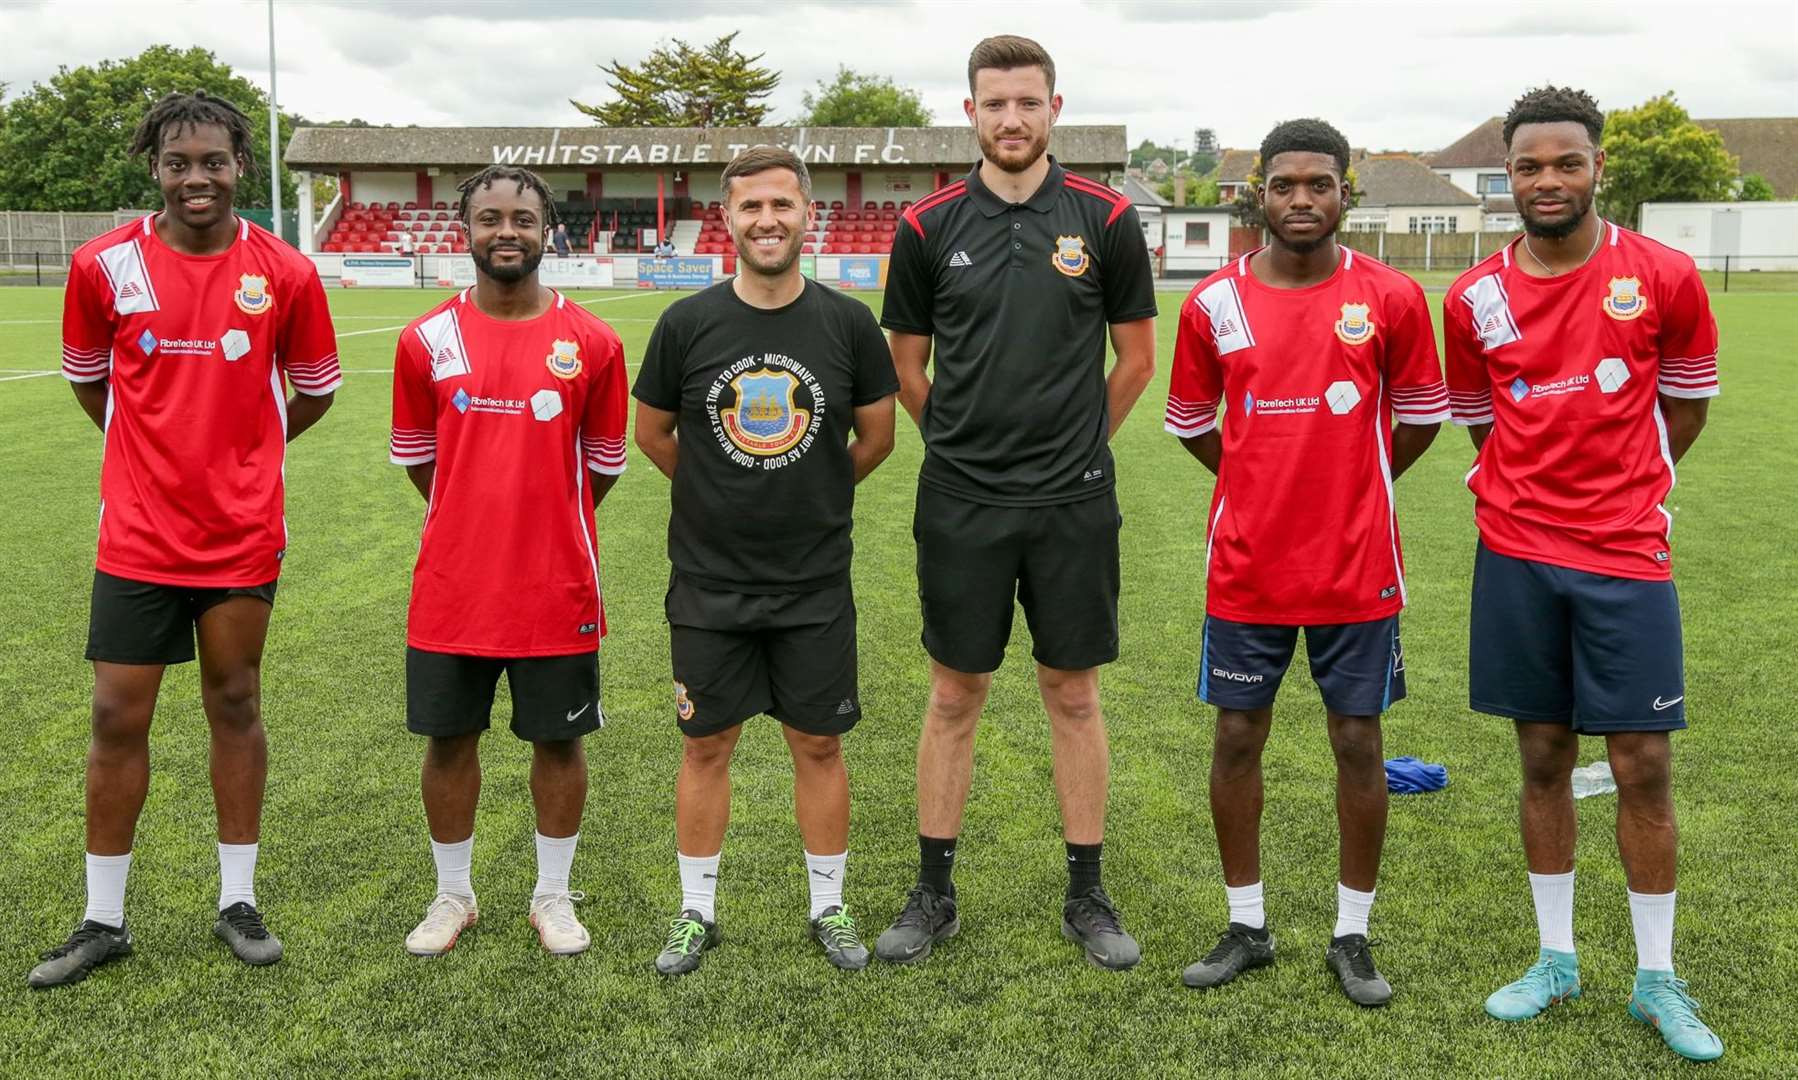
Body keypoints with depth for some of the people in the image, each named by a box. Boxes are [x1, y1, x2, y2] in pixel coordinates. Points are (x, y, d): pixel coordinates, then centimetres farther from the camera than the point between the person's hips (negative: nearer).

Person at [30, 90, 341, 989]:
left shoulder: (284, 273, -5)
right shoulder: (105, 264, -5)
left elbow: (315, 389, 9)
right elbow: (87, 376, 12)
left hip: (242, 533, 0)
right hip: (138, 535, 0)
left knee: (234, 704, 10)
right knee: (117, 718, 4)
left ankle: (238, 900, 24)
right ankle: (103, 920, 19)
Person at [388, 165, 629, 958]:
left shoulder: (591, 343, -4)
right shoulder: (426, 341, -1)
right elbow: (415, 454, 11)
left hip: (557, 589, -1)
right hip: (452, 589, 1)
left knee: (559, 740, 10)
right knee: (449, 740, 11)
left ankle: (553, 896, 28)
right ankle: (452, 895, 30)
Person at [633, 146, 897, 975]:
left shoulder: (848, 323, -4)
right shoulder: (686, 323, -5)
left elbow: (876, 435, 8)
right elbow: (652, 434, 8)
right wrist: (723, 494, 11)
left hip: (816, 582, 0)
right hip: (709, 581, 0)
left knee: (819, 744, 9)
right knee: (706, 745, 9)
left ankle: (829, 908, 25)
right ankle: (697, 912, 24)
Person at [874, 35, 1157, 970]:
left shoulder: (1105, 218, -1)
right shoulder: (929, 226, 0)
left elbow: (1137, 358, 7)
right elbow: (907, 366, 8)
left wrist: (1074, 442, 10)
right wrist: (968, 439, 9)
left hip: (1074, 502, 0)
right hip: (961, 502, 0)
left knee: (1073, 693, 9)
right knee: (954, 694, 8)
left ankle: (1087, 895, 21)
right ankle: (933, 893, 21)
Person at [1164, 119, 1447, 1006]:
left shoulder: (1392, 299, -4)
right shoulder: (1214, 303, -1)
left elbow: (1419, 415, 9)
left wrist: (1348, 483, 10)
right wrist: (1271, 479, 10)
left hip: (1357, 568, -1)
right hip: (1246, 566, 1)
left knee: (1359, 743, 6)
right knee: (1236, 739, 8)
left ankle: (1352, 937, 23)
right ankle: (1246, 927, 25)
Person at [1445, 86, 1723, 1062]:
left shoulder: (1664, 278, -4)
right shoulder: (1474, 299, 1)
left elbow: (1685, 406, 9)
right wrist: (1535, 497, 10)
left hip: (1626, 556, -1)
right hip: (1517, 554, 2)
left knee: (1643, 768, 2)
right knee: (1543, 758, 10)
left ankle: (1657, 979, 17)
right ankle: (1555, 959, 24)